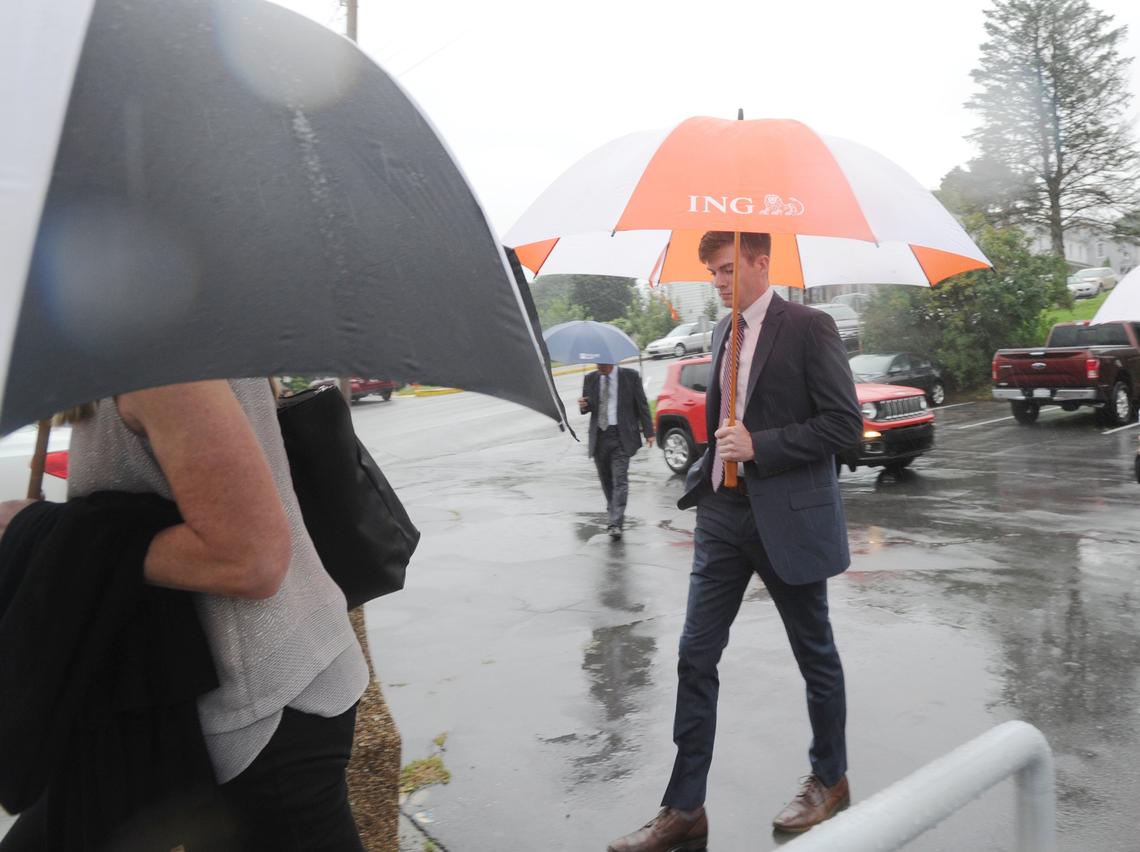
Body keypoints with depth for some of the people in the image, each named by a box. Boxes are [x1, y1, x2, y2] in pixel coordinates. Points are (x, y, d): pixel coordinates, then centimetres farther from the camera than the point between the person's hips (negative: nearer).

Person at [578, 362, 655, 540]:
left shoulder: (630, 376, -1)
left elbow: (642, 405, 2)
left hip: (621, 436, -4)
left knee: (620, 480, -12)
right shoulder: (590, 379, 8)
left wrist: (648, 432, -2)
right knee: (606, 479, 12)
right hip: (599, 436, 4)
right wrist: (583, 406, -10)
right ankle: (613, 513, 31)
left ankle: (615, 523, -15)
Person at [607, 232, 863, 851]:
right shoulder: (723, 333, 13)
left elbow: (845, 424, -12)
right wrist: (701, 483, 11)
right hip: (724, 511, 6)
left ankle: (830, 779, 35)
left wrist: (760, 446, -19)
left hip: (788, 515, -6)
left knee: (815, 655, 13)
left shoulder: (808, 328, -8)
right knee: (696, 656, 3)